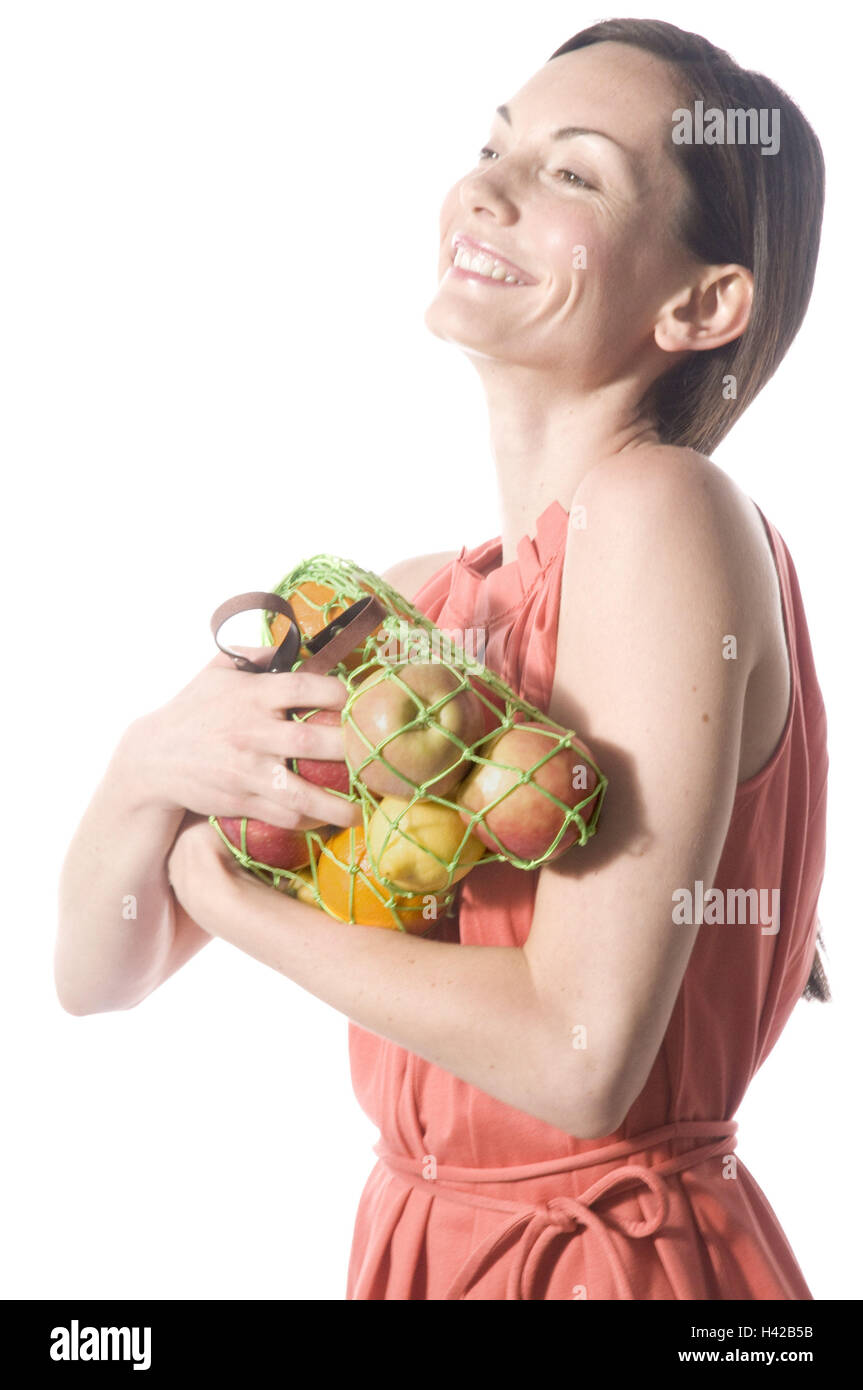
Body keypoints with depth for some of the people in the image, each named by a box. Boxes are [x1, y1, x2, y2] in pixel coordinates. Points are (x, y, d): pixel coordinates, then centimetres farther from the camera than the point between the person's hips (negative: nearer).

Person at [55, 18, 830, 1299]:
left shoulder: (663, 510, -20)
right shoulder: (407, 606, -1)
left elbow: (583, 1056, -25)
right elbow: (97, 973, 1)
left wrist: (220, 883, -14)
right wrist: (151, 771, -20)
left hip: (615, 1250, -6)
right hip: (425, 1238, 6)